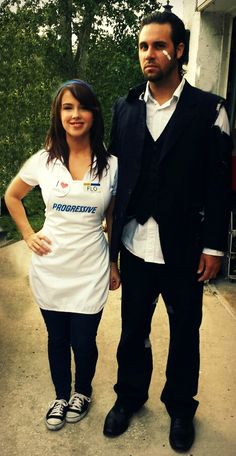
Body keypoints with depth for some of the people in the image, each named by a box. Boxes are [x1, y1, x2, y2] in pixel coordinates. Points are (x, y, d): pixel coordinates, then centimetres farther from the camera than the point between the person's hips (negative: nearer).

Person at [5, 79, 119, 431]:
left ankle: (82, 392, 40)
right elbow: (12, 196, 13)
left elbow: (114, 219, 5)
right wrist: (28, 235, 5)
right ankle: (61, 395, 42)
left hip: (90, 270, -1)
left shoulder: (111, 164, -4)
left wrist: (114, 264, 8)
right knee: (57, 339, 16)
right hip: (50, 268, 2)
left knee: (83, 342, 8)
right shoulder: (44, 161, -2)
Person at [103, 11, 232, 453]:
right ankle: (129, 396, 41)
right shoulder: (125, 108, 3)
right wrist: (112, 241, 3)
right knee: (133, 329, 18)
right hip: (135, 247, 3)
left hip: (184, 251, -2)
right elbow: (117, 176, 3)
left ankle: (181, 407, 39)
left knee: (184, 334, 15)